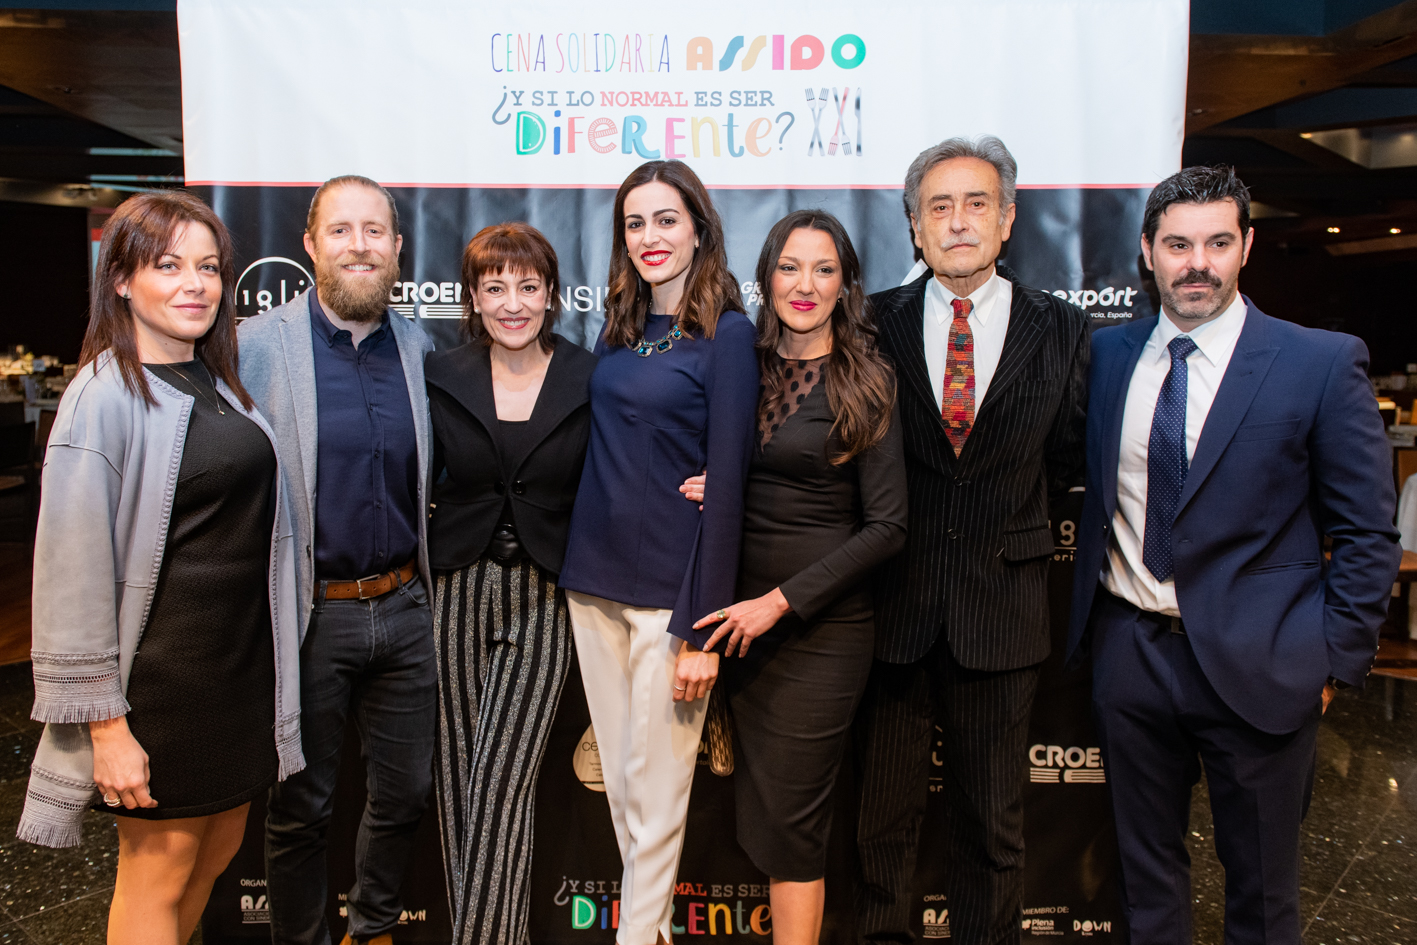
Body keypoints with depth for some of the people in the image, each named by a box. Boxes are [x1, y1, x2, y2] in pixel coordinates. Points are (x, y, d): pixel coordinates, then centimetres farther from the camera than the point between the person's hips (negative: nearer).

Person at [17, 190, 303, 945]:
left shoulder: (219, 384, 10)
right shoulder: (105, 397, -14)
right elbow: (74, 570, -16)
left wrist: (267, 661, 15)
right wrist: (105, 722, -15)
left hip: (242, 657, 7)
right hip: (163, 664, -7)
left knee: (219, 850, 18)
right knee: (158, 872, 9)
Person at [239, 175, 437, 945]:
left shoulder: (419, 347, 6)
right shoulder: (256, 345, -7)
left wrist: (425, 584, 9)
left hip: (404, 611, 4)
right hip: (309, 615, -4)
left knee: (405, 791, 16)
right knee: (300, 807, 11)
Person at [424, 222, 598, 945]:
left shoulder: (589, 380, -1)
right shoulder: (441, 377, 4)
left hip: (543, 600, -2)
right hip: (455, 592, 3)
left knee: (500, 784, -8)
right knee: (458, 780, 9)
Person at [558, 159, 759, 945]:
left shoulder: (727, 334, -7)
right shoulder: (617, 332, 10)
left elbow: (726, 485, -12)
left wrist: (703, 629, -14)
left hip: (670, 592, -6)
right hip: (594, 583, 6)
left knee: (655, 791, 4)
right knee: (618, 779, 14)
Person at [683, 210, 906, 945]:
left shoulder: (864, 382, -7)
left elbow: (886, 525, -11)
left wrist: (783, 600, -15)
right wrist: (708, 491, -7)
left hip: (820, 628, -5)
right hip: (743, 617, 5)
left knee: (788, 817, 3)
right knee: (754, 807, 13)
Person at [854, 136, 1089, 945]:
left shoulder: (1063, 330, 1)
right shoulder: (877, 323, 0)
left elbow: (1064, 461, 9)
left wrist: (1003, 515, 2)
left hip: (1002, 601, 1)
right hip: (893, 602, 0)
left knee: (994, 824, 14)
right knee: (885, 814, 13)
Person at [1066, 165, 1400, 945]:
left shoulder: (1323, 363, -7)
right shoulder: (1105, 355, 2)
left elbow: (1368, 534, -4)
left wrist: (1336, 659, -6)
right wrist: (1088, 610, 5)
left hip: (1257, 666, -2)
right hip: (1129, 649, 3)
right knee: (1144, 866, 19)